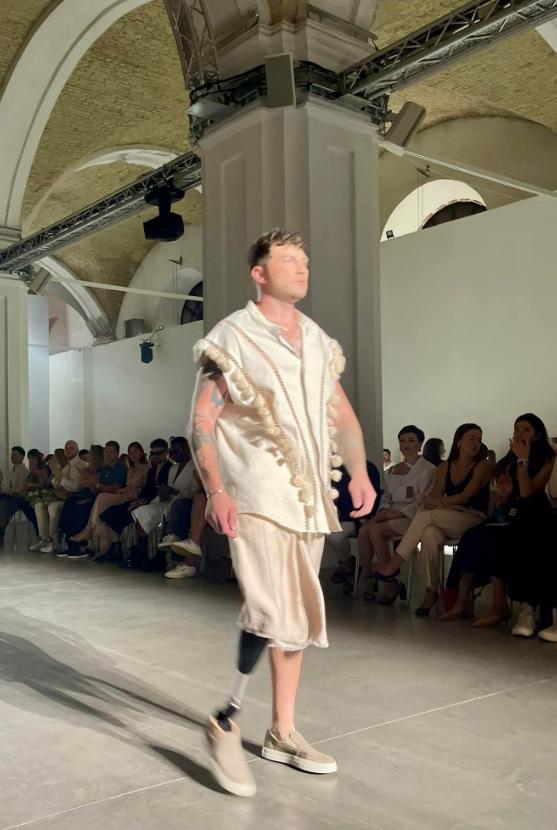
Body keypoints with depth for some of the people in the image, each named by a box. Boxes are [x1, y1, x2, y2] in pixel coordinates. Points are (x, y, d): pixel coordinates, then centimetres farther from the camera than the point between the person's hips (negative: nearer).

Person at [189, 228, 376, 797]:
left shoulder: (319, 343, 15)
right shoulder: (231, 338, -3)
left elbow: (342, 414, 17)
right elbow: (202, 421, -7)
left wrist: (359, 471, 3)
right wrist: (215, 490, -19)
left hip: (309, 497, 6)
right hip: (255, 497, -6)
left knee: (298, 618, 10)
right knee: (274, 612, -16)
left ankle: (282, 733, 25)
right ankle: (225, 723, 5)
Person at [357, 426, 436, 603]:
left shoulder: (427, 470, -1)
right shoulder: (392, 470, 20)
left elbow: (422, 502, -10)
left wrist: (398, 514, -17)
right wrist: (384, 510, -1)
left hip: (412, 517, -6)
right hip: (392, 515, 6)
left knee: (375, 531, -30)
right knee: (363, 530, -26)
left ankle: (391, 583, -19)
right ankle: (367, 580, -18)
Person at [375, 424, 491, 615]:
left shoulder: (482, 466, -1)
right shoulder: (445, 467, 13)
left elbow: (467, 495, -11)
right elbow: (436, 495, 5)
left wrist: (440, 501, -22)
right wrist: (430, 500, -19)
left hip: (473, 519, -4)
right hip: (447, 521, 4)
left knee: (425, 515, -29)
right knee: (430, 534, -34)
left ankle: (395, 564, -25)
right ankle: (431, 591, -28)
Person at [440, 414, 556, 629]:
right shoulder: (511, 460, 18)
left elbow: (526, 492, -17)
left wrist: (523, 459, -11)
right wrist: (504, 496, -5)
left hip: (532, 521, -6)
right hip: (510, 517, 6)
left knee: (490, 543, -30)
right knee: (473, 538, -22)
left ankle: (500, 605, -24)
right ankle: (462, 602, -25)